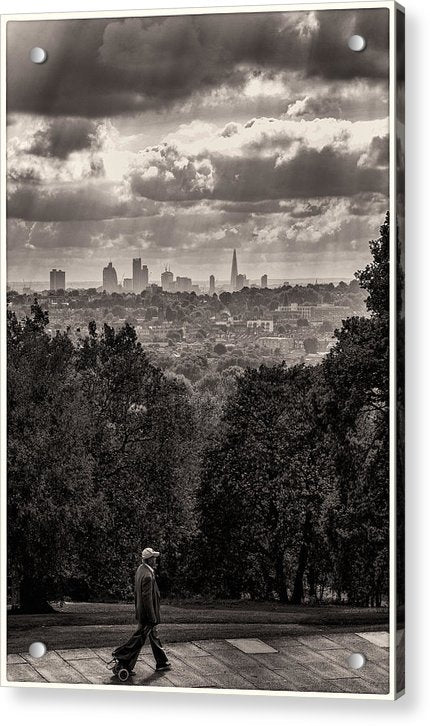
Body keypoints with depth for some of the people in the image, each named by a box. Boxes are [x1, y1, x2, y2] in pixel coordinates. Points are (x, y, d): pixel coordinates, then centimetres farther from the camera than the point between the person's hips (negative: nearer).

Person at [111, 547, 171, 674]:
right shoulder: (148, 576, -27)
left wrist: (137, 607, 21)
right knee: (139, 639, 0)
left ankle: (162, 663, 29)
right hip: (147, 612, -11)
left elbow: (136, 592, 12)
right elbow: (147, 597, -26)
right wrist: (152, 617, -20)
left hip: (141, 610, 11)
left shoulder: (140, 569, 2)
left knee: (154, 635, 19)